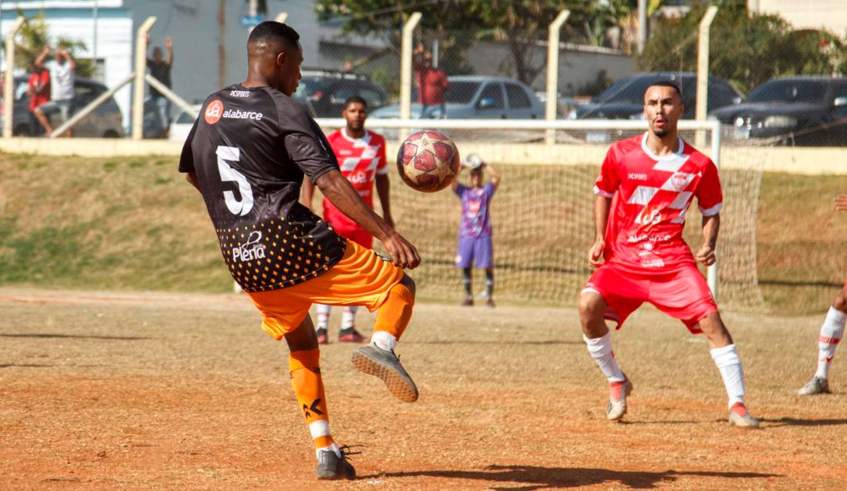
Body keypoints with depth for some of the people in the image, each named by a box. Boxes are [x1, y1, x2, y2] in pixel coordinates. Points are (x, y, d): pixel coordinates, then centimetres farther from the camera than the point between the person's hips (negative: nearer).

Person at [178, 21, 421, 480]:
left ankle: (325, 452, 14)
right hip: (292, 244, -6)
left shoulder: (212, 107, 13)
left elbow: (191, 172, 27)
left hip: (241, 259, 6)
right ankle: (381, 345, -26)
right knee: (398, 284, 6)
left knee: (300, 345, 24)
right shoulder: (285, 111, -7)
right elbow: (329, 181, -17)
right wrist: (387, 234, -23)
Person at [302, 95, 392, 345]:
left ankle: (348, 327, 12)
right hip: (335, 216, -4)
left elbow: (382, 177, 17)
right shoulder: (330, 142, -5)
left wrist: (386, 213, 14)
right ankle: (322, 327, -11)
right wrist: (307, 209, -15)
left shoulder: (377, 143, 7)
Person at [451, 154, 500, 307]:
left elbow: (497, 176, -2)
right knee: (466, 266, 1)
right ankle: (468, 296, 9)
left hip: (483, 235, -2)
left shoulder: (487, 191, 12)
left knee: (488, 266, -6)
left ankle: (489, 297, -4)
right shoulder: (464, 191, 14)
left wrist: (484, 165, -1)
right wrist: (461, 166, -1)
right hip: (466, 235, 2)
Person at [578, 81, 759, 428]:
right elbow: (603, 193, 17)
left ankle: (737, 405, -7)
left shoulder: (699, 166, -2)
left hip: (672, 259, -1)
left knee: (710, 318, -17)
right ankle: (616, 383, 1)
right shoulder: (621, 155, -1)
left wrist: (708, 247, -5)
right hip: (622, 257, 1)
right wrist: (599, 240, 5)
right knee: (589, 304, -23)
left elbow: (711, 211, 13)